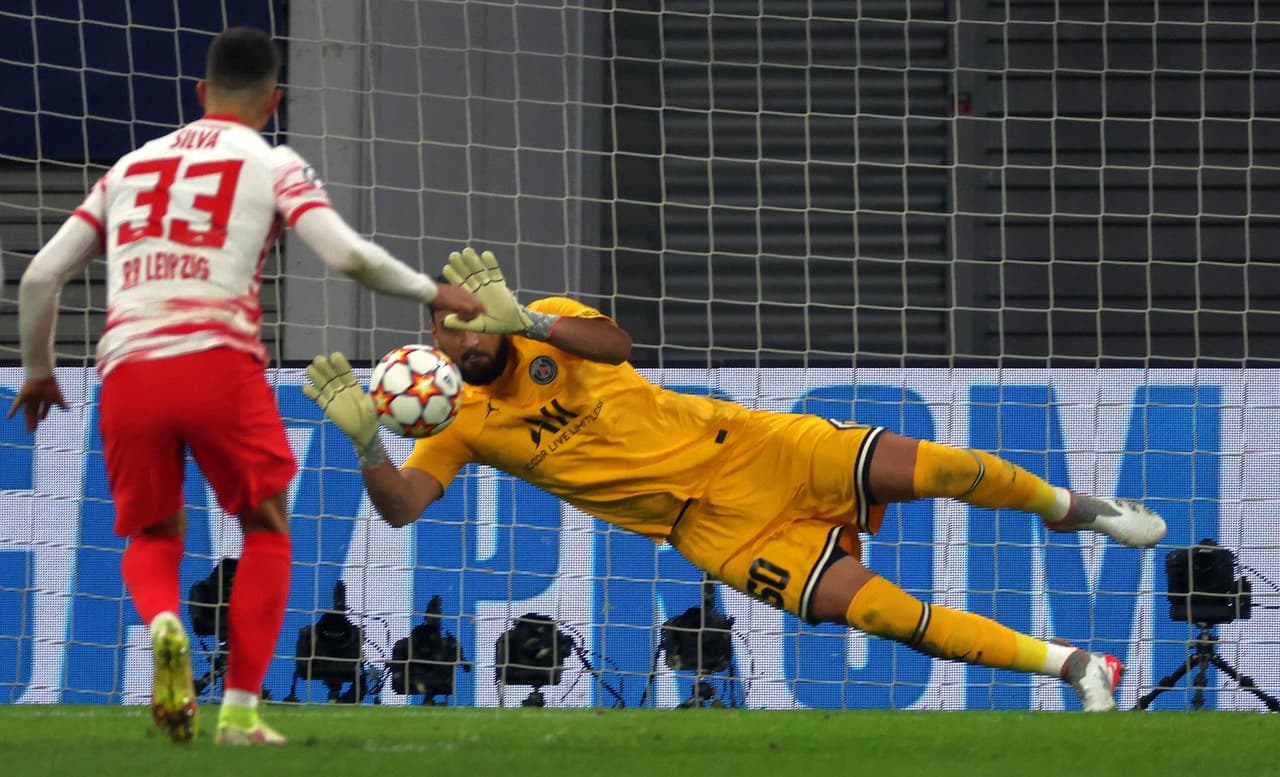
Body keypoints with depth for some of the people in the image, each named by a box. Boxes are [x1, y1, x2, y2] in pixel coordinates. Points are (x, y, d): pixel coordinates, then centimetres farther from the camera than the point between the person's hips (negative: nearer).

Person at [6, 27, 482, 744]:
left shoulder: (132, 166, 22)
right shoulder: (273, 165, 10)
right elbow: (348, 255, -3)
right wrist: (432, 293, 12)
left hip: (127, 372, 3)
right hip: (218, 362, -3)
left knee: (152, 537, 20)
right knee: (267, 528, 16)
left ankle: (163, 622, -16)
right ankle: (241, 711, 4)